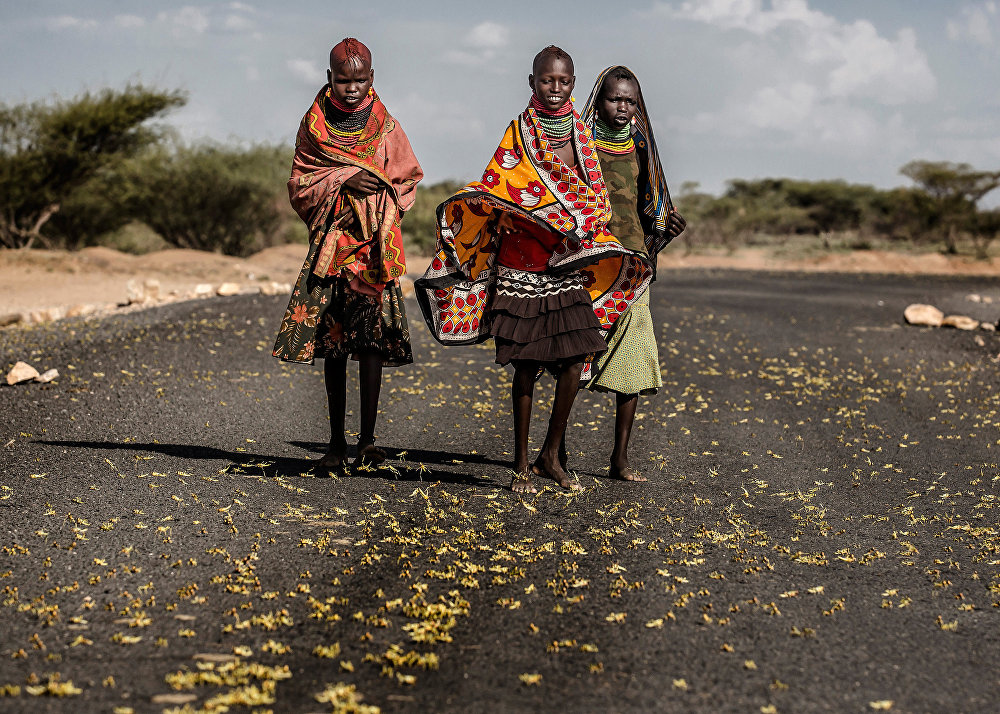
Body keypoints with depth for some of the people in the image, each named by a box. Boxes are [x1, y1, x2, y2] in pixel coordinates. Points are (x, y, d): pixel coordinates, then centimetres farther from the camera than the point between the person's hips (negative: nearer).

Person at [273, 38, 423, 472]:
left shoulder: (385, 126, 5)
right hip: (329, 243, 1)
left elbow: (407, 179, 11)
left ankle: (367, 438, -13)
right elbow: (299, 185, 4)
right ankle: (336, 440, 11)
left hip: (374, 245, -1)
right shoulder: (314, 125, 7)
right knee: (333, 343, 4)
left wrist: (381, 213, -7)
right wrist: (344, 180, -11)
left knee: (372, 336, -13)